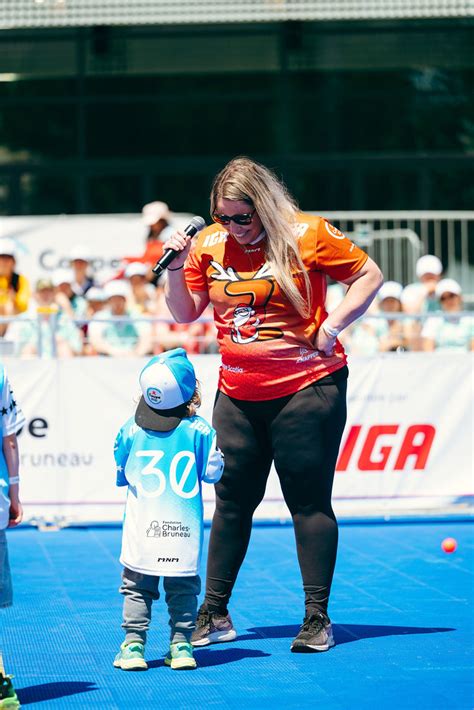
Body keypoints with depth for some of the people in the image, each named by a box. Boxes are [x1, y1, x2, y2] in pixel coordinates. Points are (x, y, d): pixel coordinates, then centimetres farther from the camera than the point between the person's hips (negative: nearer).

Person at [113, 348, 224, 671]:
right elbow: (212, 472, -1)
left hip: (142, 529, 0)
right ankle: (181, 642, 7)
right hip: (185, 529, 0)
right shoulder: (200, 431, -6)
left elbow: (119, 474, 7)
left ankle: (134, 643, 5)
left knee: (137, 586, 9)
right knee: (183, 587, 10)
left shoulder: (131, 430, -3)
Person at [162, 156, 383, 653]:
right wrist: (177, 266, -6)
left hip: (306, 388, -4)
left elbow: (369, 276, -1)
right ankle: (214, 615, 16)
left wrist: (331, 328, -10)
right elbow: (185, 313, 10)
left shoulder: (308, 235, -8)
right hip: (238, 395, 4)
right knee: (231, 501, 8)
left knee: (309, 501, -1)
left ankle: (317, 618, 6)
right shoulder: (209, 244, 3)